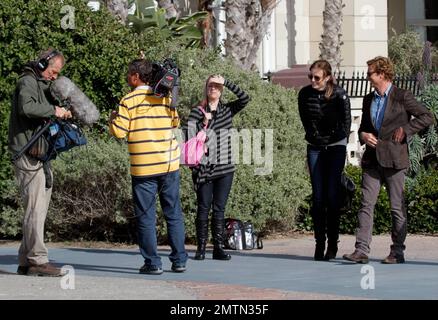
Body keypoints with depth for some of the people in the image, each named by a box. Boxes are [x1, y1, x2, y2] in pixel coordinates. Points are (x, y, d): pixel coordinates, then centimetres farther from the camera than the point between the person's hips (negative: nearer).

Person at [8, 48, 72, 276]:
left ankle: (26, 262, 13)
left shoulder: (42, 85, 23)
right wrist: (53, 110, -20)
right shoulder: (27, 82, -8)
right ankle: (37, 260, -12)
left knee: (39, 208, 10)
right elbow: (26, 107, -27)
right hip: (28, 154, -10)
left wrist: (61, 113, 6)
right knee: (35, 208, -11)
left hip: (40, 155, 10)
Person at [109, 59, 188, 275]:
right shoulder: (166, 98, 5)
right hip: (169, 164, 3)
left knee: (146, 217, 3)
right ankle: (179, 260, 12)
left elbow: (119, 132, -9)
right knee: (173, 214, 11)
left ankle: (152, 263, 1)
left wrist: (112, 119, 11)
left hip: (143, 168, -3)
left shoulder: (129, 101, -7)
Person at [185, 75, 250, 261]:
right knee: (204, 207, -2)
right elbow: (190, 136, -4)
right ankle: (201, 247, 1)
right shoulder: (197, 112, 4)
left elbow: (244, 98, -4)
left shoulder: (227, 110, 11)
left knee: (219, 208, 2)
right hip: (204, 168, -2)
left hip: (224, 168, 2)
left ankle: (218, 248, 3)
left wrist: (226, 82, -7)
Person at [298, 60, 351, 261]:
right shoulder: (304, 94, -6)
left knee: (333, 195, -7)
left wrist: (341, 140, 0)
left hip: (335, 147, -3)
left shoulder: (339, 95, -16)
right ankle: (319, 243, 2)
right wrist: (314, 135, 8)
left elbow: (346, 121, -4)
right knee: (318, 197, -1)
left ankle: (333, 244, 0)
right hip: (315, 148, 3)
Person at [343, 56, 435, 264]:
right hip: (372, 159, 5)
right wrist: (363, 135, 3)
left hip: (394, 159, -5)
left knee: (397, 207, 1)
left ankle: (397, 252, 9)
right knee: (366, 204, -4)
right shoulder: (369, 100, 16)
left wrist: (405, 129, -11)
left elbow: (427, 117, -5)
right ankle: (361, 251, -6)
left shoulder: (402, 97, -3)